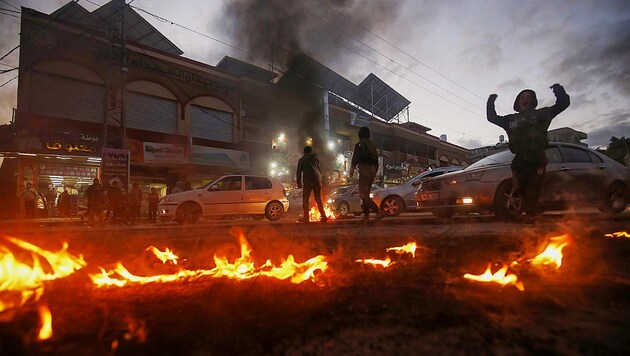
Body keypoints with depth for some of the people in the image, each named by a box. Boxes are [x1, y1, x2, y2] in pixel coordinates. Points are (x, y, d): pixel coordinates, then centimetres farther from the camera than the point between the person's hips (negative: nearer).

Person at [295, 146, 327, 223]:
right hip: (317, 180, 3)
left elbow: (298, 172, 6)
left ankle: (306, 218, -4)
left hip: (308, 181, -3)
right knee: (318, 199, 10)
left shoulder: (301, 160, 10)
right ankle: (323, 216, 6)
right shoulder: (315, 158, 16)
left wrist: (299, 182, 10)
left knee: (305, 199, 2)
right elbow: (320, 170, 18)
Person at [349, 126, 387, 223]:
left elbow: (355, 158, -16)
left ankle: (379, 211, -25)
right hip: (372, 169, 8)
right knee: (366, 194, 14)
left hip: (364, 170, -8)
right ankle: (366, 216, 11)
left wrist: (352, 169, -15)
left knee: (363, 195, -12)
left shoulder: (359, 144, -3)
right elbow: (376, 160, 22)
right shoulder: (372, 145, 20)